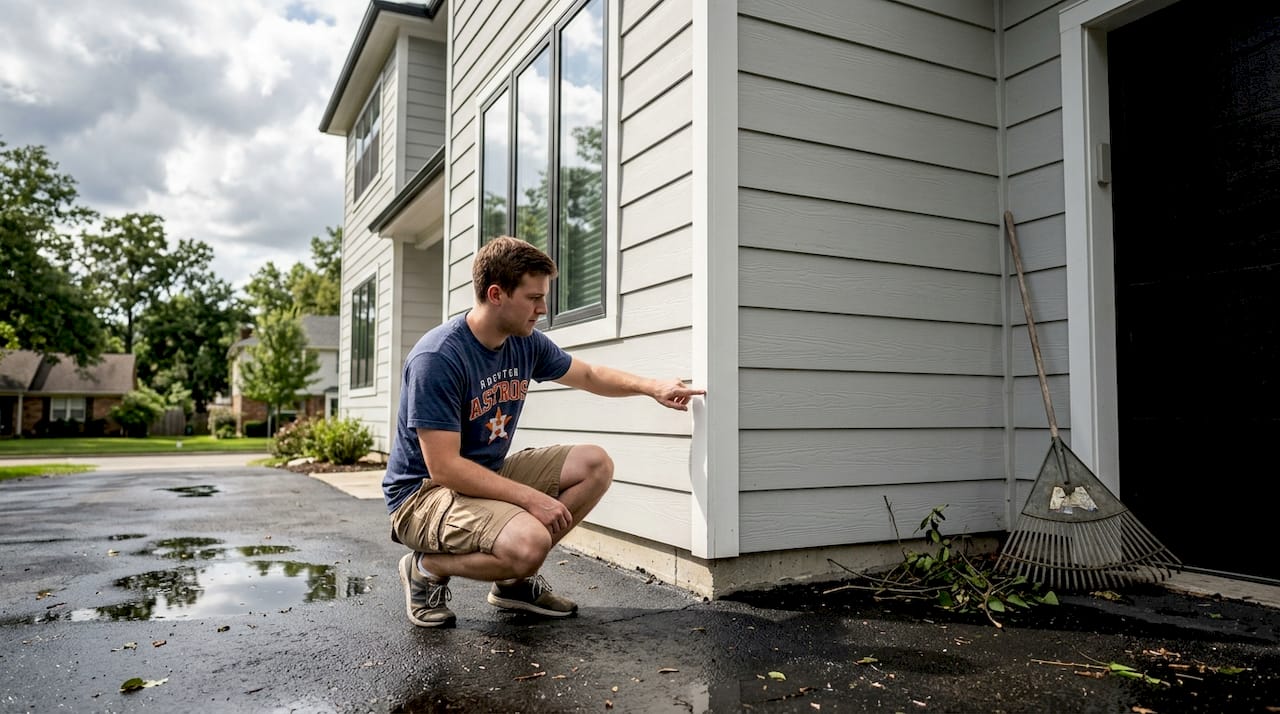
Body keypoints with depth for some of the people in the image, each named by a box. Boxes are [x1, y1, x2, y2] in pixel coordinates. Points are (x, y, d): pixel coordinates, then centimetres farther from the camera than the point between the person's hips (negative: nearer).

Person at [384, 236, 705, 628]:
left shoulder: (527, 343, -1)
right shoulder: (438, 359, -24)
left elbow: (589, 375, 17)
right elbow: (444, 468, -26)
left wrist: (652, 387, 3)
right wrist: (530, 498, -27)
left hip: (488, 475, 8)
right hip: (422, 492, -8)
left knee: (594, 464, -3)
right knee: (530, 542, -33)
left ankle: (514, 579, 6)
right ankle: (427, 569, -3)